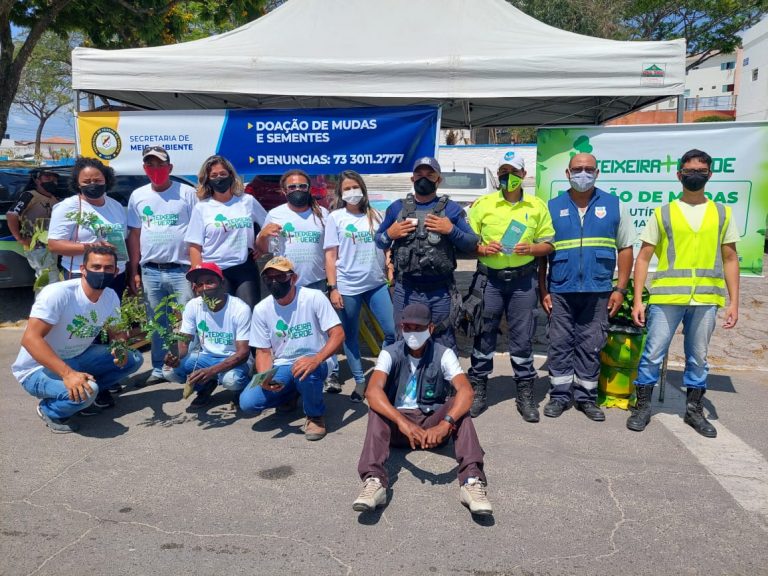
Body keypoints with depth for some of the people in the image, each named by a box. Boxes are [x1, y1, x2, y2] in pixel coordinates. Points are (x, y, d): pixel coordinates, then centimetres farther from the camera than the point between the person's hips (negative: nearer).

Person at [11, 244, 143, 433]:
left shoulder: (111, 297, -7)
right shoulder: (57, 293, -27)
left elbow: (117, 333, 6)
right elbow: (30, 339, -32)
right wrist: (68, 373, -42)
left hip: (78, 359, 7)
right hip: (38, 368, -6)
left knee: (133, 359, -4)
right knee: (84, 392, -33)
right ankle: (49, 410, -2)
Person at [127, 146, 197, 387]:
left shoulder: (187, 193, -2)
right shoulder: (138, 196, 10)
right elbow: (134, 235, 13)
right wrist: (133, 272, 9)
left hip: (182, 269, -4)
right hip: (150, 271, 4)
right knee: (157, 324, 13)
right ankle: (159, 369, 24)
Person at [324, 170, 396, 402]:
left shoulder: (375, 215, 10)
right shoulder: (335, 218, 2)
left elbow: (386, 248, 14)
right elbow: (330, 255, -1)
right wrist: (332, 288, -7)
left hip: (377, 283, 2)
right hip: (348, 286, -2)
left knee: (393, 331, -1)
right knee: (350, 336, 6)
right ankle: (360, 381, 21)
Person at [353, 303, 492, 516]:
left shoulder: (443, 354, -9)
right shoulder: (390, 354, -10)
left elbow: (466, 391, -26)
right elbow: (372, 391, -28)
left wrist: (445, 424, -45)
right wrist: (403, 422, -44)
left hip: (433, 422, 0)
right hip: (398, 424, 0)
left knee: (457, 406, -29)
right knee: (377, 409, -30)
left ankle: (472, 481, -41)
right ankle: (374, 481, -44)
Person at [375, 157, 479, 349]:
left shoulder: (451, 208, 3)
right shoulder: (397, 208, 8)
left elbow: (472, 245, 3)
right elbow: (379, 241, 16)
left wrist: (452, 230, -13)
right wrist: (389, 234, -5)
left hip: (441, 292, -1)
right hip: (405, 291, 2)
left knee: (444, 345, 7)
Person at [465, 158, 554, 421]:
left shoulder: (537, 206, 8)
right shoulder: (483, 204, 5)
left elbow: (548, 243, 10)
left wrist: (531, 248, -10)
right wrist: (483, 249, -14)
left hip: (523, 280, 0)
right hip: (489, 279, 0)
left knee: (523, 338, 4)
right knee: (483, 335, 4)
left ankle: (525, 394, 17)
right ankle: (478, 391, 17)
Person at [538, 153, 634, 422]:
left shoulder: (613, 205, 5)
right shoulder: (553, 207, 5)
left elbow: (625, 248, 6)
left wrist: (620, 289, -1)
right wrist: (543, 291, -1)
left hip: (598, 291, 0)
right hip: (560, 291, 0)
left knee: (591, 346, 7)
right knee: (560, 344, 6)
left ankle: (586, 397, 20)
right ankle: (560, 395, 18)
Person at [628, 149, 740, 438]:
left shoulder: (723, 214, 11)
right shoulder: (662, 213, 5)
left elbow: (730, 259, 12)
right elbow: (644, 257, 3)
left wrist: (734, 301, 5)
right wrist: (637, 299, -4)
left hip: (706, 299, 2)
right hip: (666, 297, -2)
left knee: (698, 358, 12)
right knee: (652, 354, 1)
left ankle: (694, 410, 27)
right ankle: (642, 407, 16)